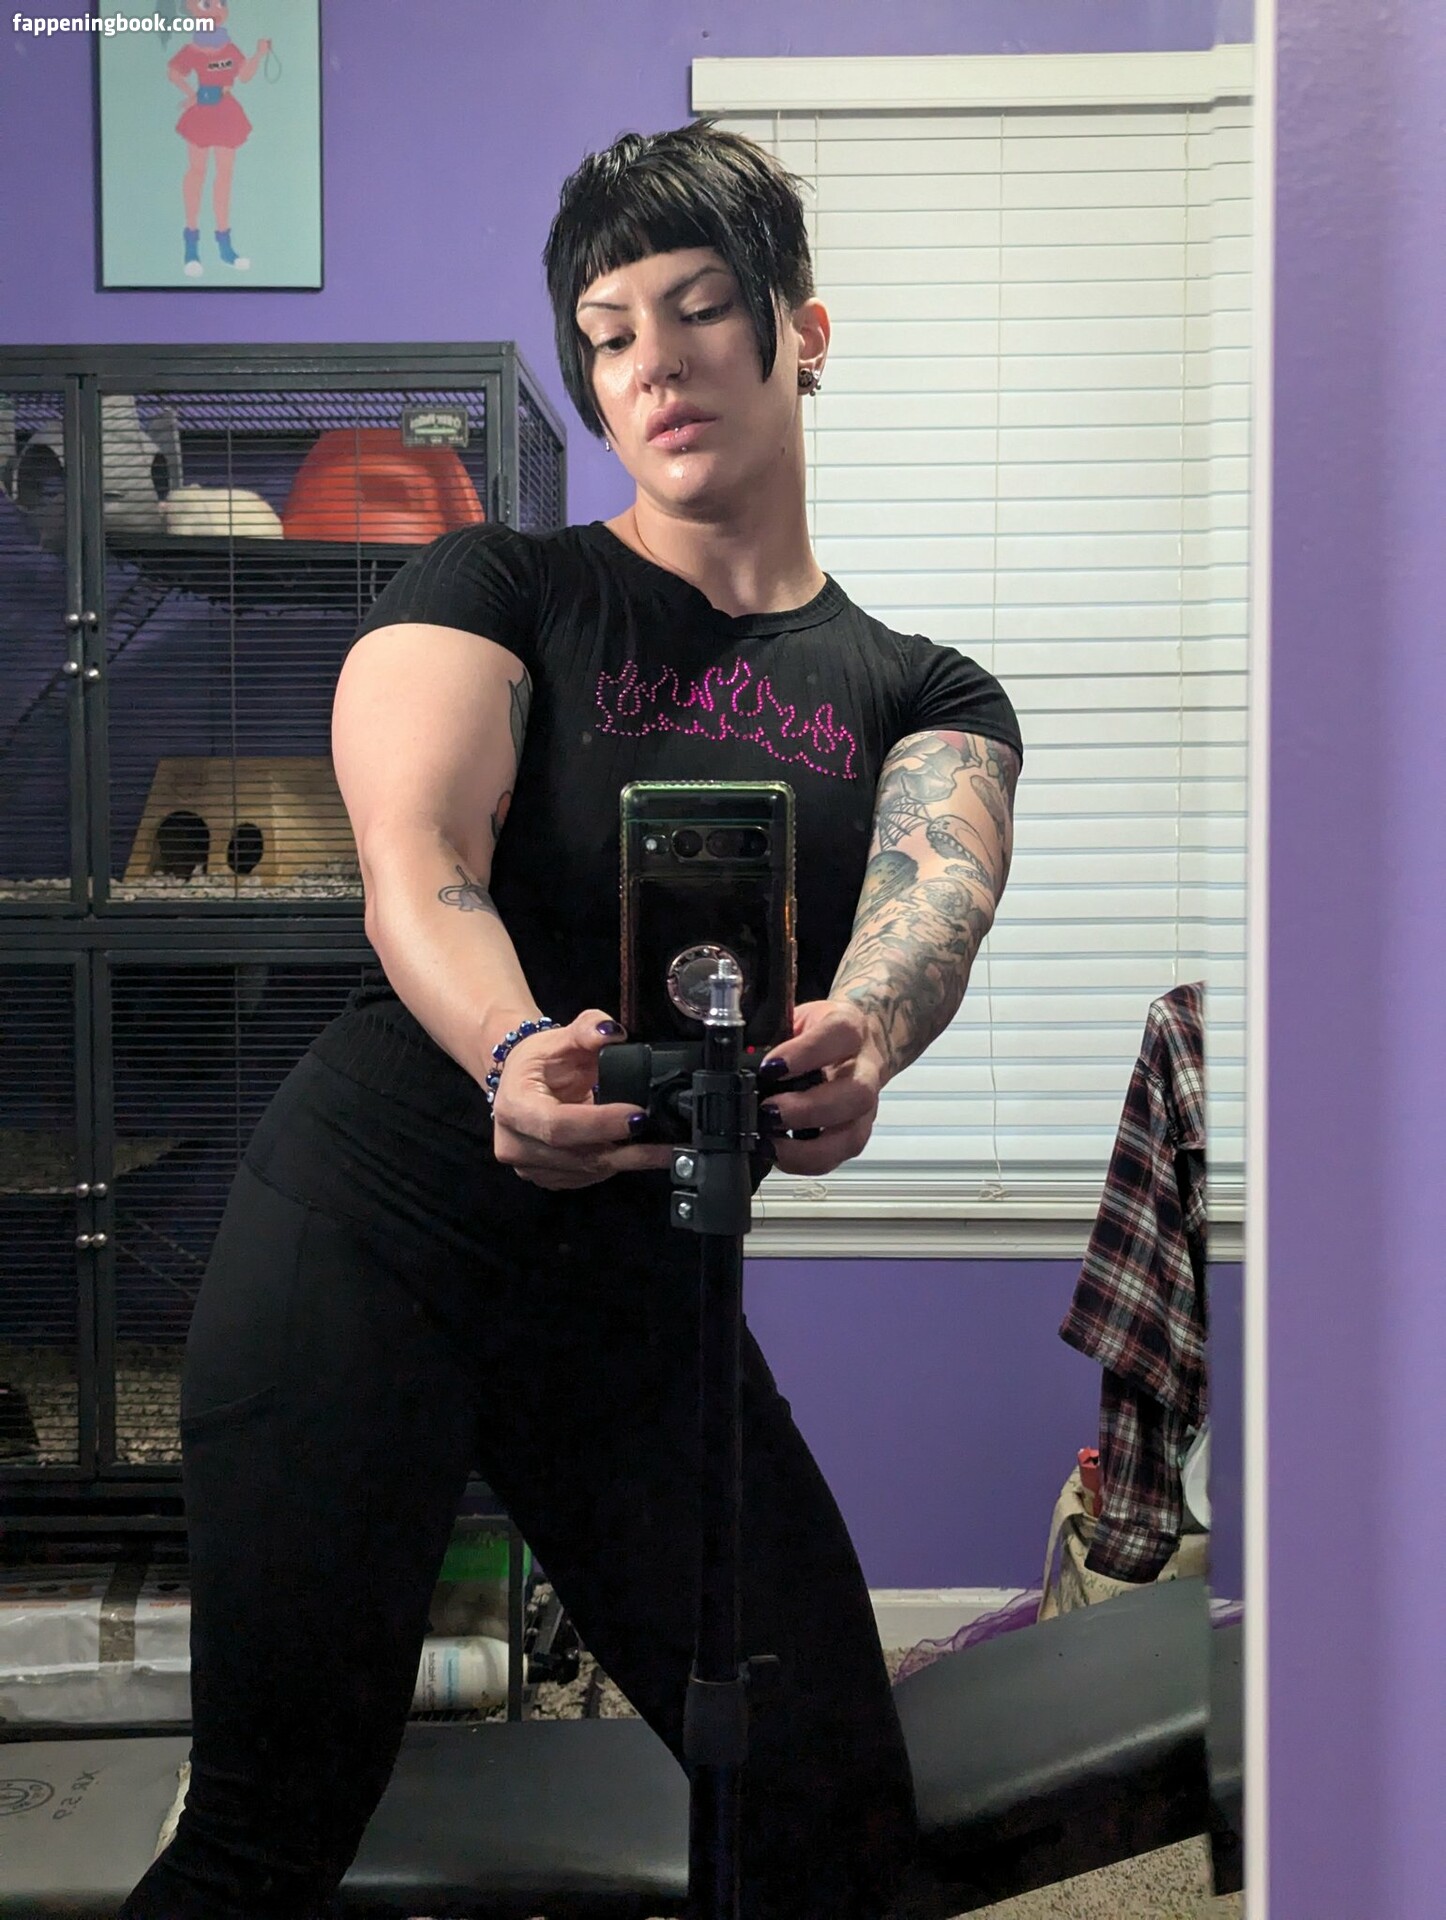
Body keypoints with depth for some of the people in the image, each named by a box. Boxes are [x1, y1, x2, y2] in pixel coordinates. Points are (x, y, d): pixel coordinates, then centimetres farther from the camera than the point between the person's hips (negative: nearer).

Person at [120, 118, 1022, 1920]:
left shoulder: (928, 694, 11)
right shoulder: (496, 589, 4)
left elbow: (938, 889, -11)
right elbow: (413, 859, -14)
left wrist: (861, 1037, -35)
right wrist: (518, 1054, -37)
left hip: (651, 1284, 3)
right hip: (377, 1214, -2)